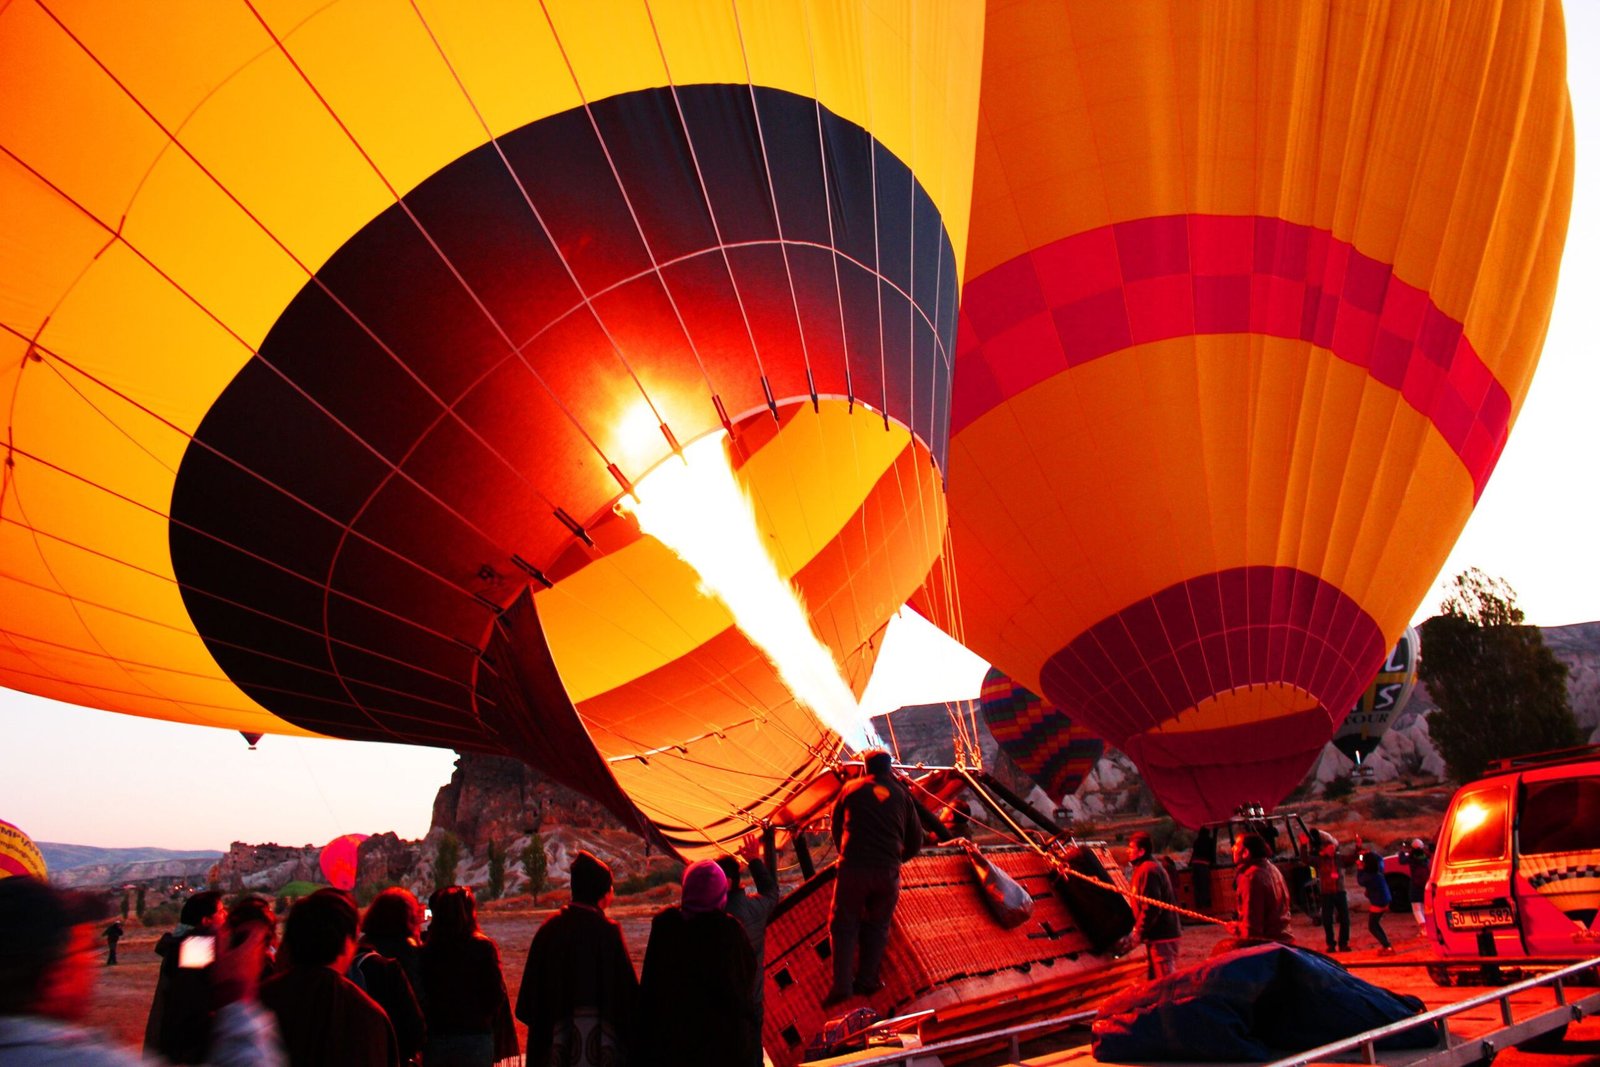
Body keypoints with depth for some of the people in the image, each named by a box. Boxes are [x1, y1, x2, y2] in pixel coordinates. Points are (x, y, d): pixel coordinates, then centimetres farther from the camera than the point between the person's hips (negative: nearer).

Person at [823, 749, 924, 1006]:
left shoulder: (851, 789, 9)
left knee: (843, 925, 9)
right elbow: (916, 842, 15)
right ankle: (867, 980, 18)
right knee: (877, 926, 18)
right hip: (888, 872, 1)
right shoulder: (901, 795, 11)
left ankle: (841, 985, 3)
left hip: (852, 869, -1)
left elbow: (836, 828, 18)